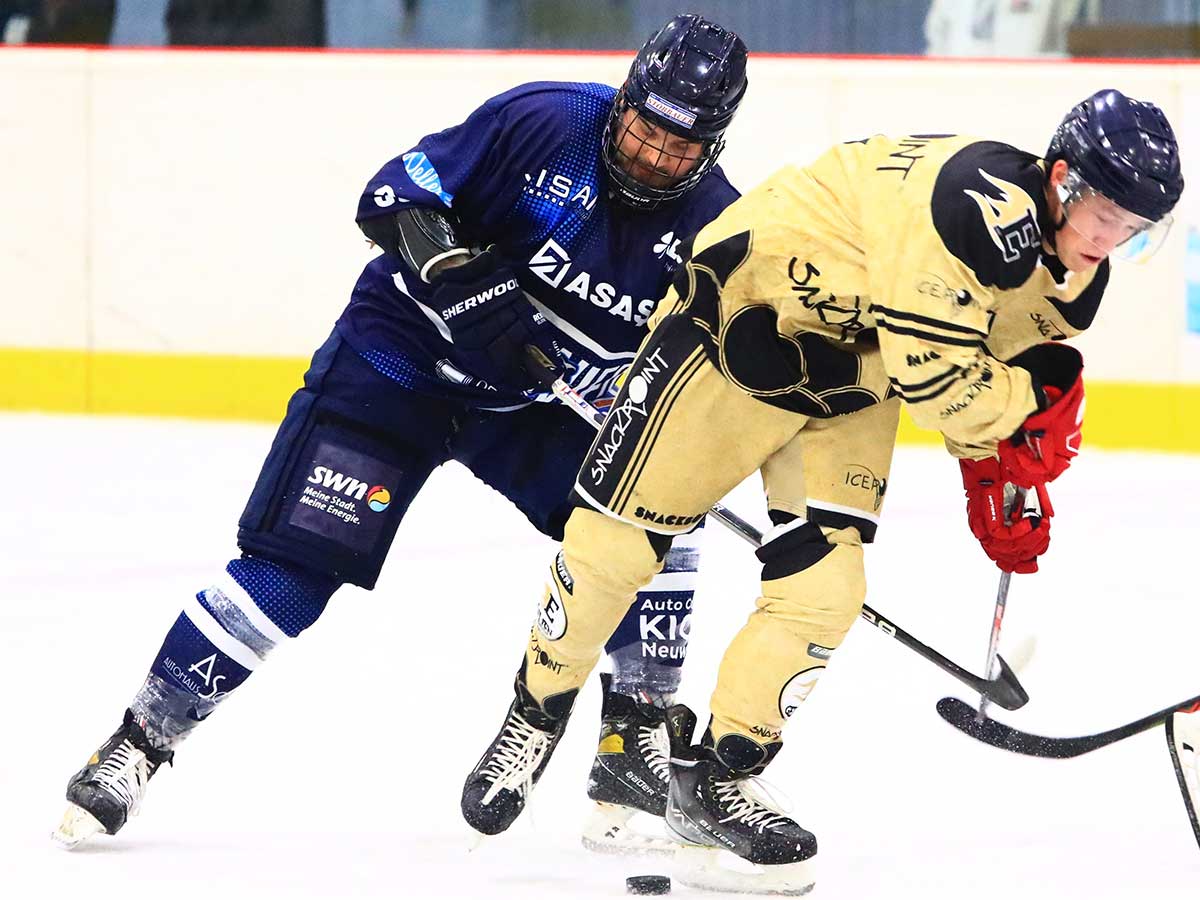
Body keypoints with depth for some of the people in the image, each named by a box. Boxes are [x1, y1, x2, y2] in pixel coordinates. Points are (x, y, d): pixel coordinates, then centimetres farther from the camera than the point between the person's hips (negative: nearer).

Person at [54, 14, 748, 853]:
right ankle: (137, 745, -4)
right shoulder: (542, 123, -19)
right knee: (294, 564, -13)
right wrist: (455, 273, -32)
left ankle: (637, 738, 2)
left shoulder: (714, 225, -10)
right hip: (403, 352, -4)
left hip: (537, 403, 4)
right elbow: (398, 194, -15)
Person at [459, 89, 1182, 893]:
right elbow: (933, 373, -34)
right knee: (617, 538, -2)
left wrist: (994, 473, 7)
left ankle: (717, 782, 11)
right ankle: (537, 717, 21)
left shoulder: (1075, 276, -3)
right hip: (741, 315, -8)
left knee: (824, 593, -4)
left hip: (851, 384, 8)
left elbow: (986, 375, 15)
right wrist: (1032, 402, -18)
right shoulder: (981, 204, -34)